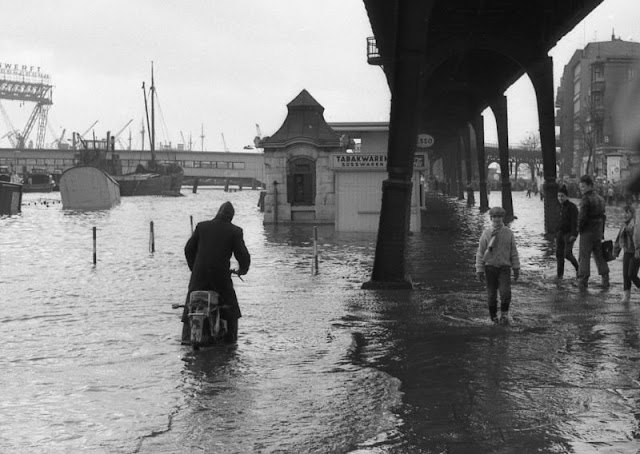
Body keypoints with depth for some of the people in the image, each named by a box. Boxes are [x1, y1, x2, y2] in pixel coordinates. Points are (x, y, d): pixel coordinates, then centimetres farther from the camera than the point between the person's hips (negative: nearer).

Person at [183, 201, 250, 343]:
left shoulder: (201, 226, 6)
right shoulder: (235, 231, -2)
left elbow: (188, 249, 10)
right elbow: (243, 255, -3)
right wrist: (243, 269, 18)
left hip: (199, 274, 2)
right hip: (221, 275, -2)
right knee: (231, 306, 16)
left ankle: (186, 335, 13)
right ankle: (231, 336, 13)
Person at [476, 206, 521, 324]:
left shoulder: (508, 233, 0)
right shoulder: (486, 234, -2)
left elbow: (513, 252, 5)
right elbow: (480, 253, 0)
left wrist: (516, 269, 3)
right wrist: (479, 270, -3)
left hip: (504, 267, 0)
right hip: (490, 267, 0)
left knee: (505, 292, -16)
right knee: (492, 295, 4)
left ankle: (504, 314, 4)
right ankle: (493, 316, 22)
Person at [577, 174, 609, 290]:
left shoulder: (586, 199, -15)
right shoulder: (600, 199, 11)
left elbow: (582, 217, -22)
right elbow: (603, 216, 14)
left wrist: (579, 229, -6)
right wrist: (602, 232, 18)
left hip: (587, 233, -7)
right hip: (598, 233, 7)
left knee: (584, 257, -2)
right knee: (599, 256, 15)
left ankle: (583, 281, -3)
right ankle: (605, 280, 17)